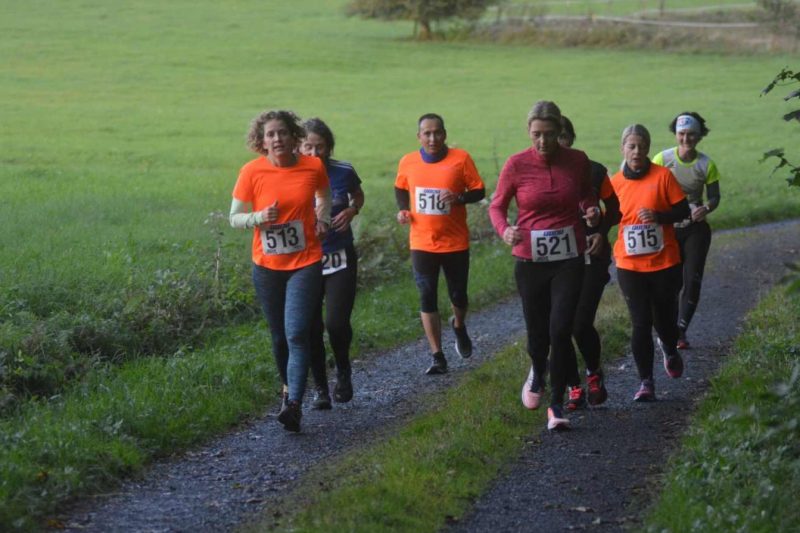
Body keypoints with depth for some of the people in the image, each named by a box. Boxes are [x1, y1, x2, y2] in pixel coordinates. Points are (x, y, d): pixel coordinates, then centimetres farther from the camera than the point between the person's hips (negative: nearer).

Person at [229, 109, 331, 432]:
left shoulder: (313, 167, -4)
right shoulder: (252, 172, -7)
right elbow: (235, 218, -1)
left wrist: (322, 217, 2)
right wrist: (258, 218, -21)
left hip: (305, 263, -1)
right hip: (267, 266, 1)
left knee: (296, 333, -15)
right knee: (279, 336, 13)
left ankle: (294, 405, -21)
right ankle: (288, 386, 38)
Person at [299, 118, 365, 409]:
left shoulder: (343, 172, -6)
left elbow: (358, 196, 15)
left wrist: (352, 211, -7)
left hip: (340, 259, 0)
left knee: (337, 322, -12)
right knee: (311, 328, 3)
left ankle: (343, 372, 17)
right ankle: (320, 388, 18)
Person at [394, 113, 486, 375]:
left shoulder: (461, 158, -8)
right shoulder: (408, 162, -1)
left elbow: (479, 191, -3)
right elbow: (401, 188, 17)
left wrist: (460, 198, -23)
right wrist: (402, 209, -2)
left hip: (456, 242, -1)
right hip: (422, 243, 1)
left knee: (458, 294, 11)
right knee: (427, 297, -2)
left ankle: (459, 326, 45)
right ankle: (437, 356, 4)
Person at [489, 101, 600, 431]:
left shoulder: (577, 161, -2)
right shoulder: (516, 165, -7)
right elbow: (497, 206, 3)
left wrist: (592, 211, -7)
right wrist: (504, 230, -18)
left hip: (568, 260, 0)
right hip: (530, 262, 0)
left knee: (560, 330, -12)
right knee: (537, 331, 9)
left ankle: (556, 405, 0)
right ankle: (537, 374, 45)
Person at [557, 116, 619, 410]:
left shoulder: (593, 171, 0)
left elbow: (613, 208, 11)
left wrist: (602, 233, -6)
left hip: (590, 257, -1)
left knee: (581, 324, -9)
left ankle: (594, 373, 20)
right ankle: (574, 387, 15)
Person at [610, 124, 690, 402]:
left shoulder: (662, 175, -5)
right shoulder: (616, 182, 3)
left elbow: (683, 211, -4)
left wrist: (658, 216, -20)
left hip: (664, 263, -1)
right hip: (630, 265, 1)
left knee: (664, 320, 8)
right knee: (640, 324, -2)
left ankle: (670, 349, 43)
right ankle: (646, 382, 6)